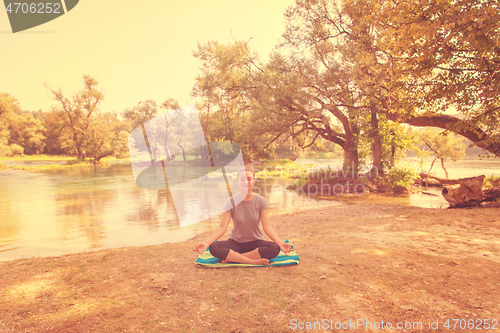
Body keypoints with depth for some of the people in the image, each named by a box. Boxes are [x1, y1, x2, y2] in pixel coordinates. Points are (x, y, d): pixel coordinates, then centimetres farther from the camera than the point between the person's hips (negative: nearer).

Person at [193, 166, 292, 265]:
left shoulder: (260, 201, -4)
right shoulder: (231, 202, -5)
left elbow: (267, 226, -10)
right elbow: (222, 227, -11)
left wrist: (280, 243, -26)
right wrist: (206, 243, -26)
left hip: (255, 242, 1)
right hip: (235, 242, 0)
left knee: (274, 249, -31)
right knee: (214, 248, -29)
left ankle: (232, 258, -22)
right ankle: (254, 261, -26)